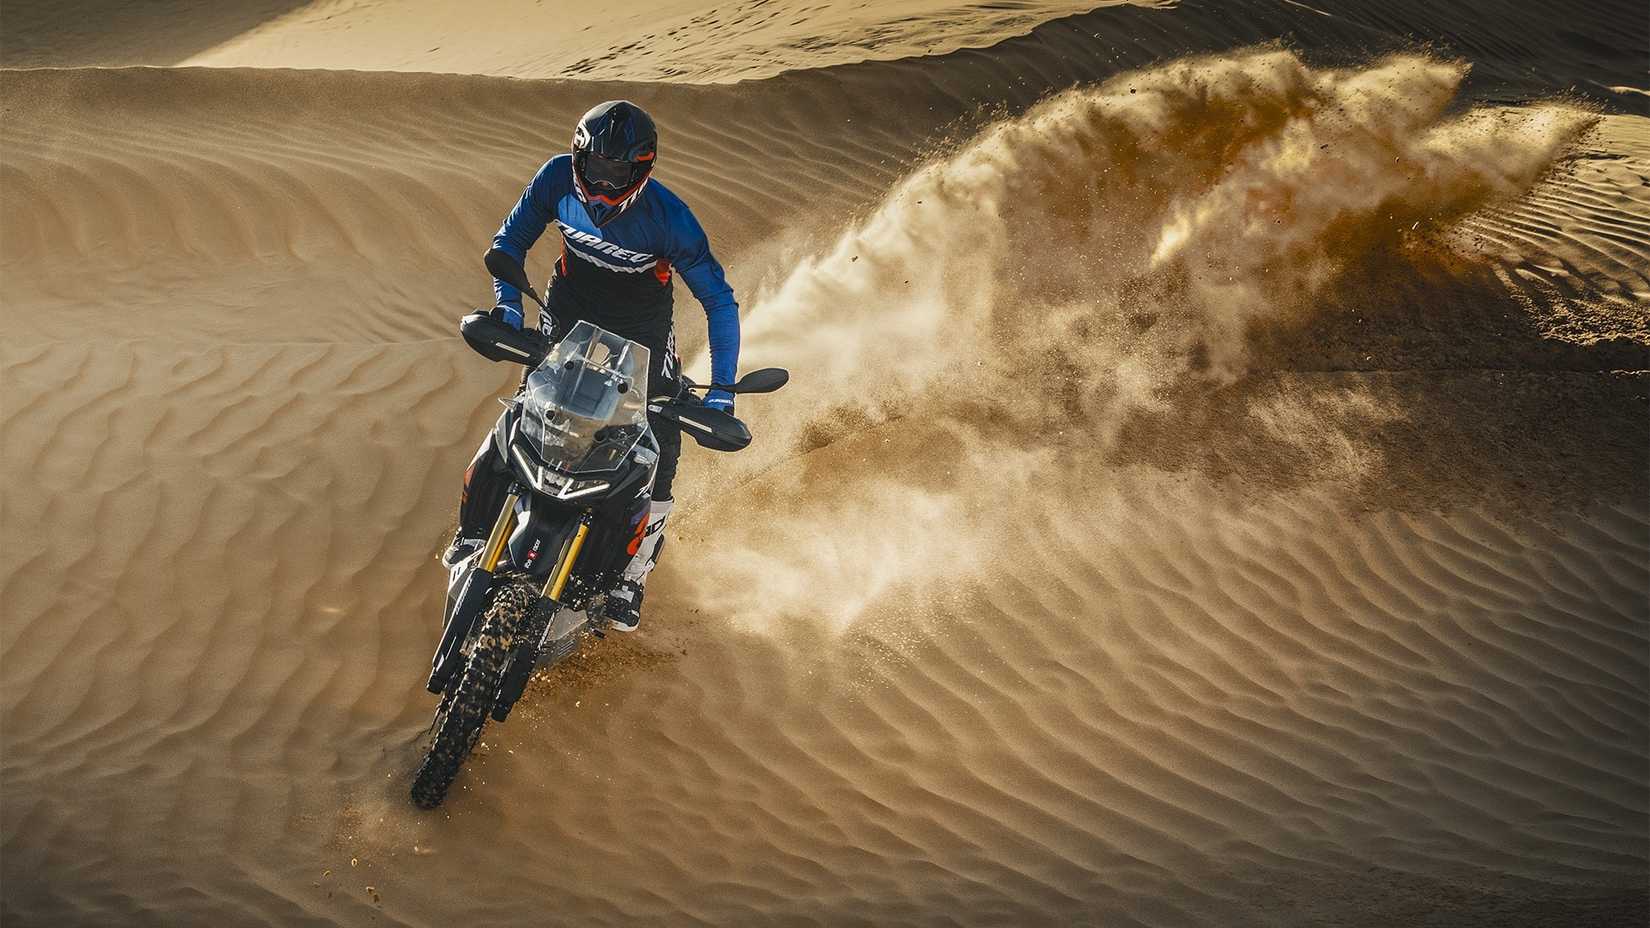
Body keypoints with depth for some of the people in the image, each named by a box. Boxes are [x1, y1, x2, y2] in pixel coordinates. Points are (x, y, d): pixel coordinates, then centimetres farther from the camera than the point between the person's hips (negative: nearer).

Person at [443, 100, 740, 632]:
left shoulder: (669, 218, -26)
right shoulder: (558, 178, -18)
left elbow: (718, 300, -18)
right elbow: (510, 240, 0)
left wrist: (721, 390, -23)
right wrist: (508, 305, -16)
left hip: (642, 339, -2)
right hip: (568, 325, 2)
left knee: (656, 458, -12)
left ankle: (630, 576, 7)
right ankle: (474, 533, 16)